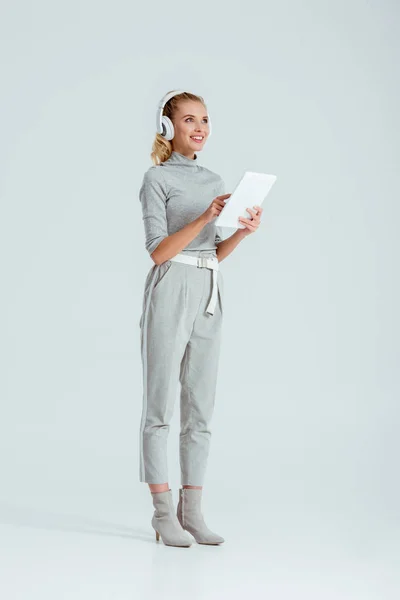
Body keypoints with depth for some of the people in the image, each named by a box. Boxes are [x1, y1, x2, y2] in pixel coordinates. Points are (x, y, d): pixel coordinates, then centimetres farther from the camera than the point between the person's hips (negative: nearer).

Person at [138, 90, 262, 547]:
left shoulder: (215, 180, 15)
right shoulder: (157, 178, -4)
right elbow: (158, 251, -11)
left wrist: (243, 232, -2)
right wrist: (204, 217, -20)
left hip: (209, 295, 7)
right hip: (171, 291, -7)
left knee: (201, 407, 6)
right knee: (160, 405, -2)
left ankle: (191, 511, 12)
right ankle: (163, 514, 3)